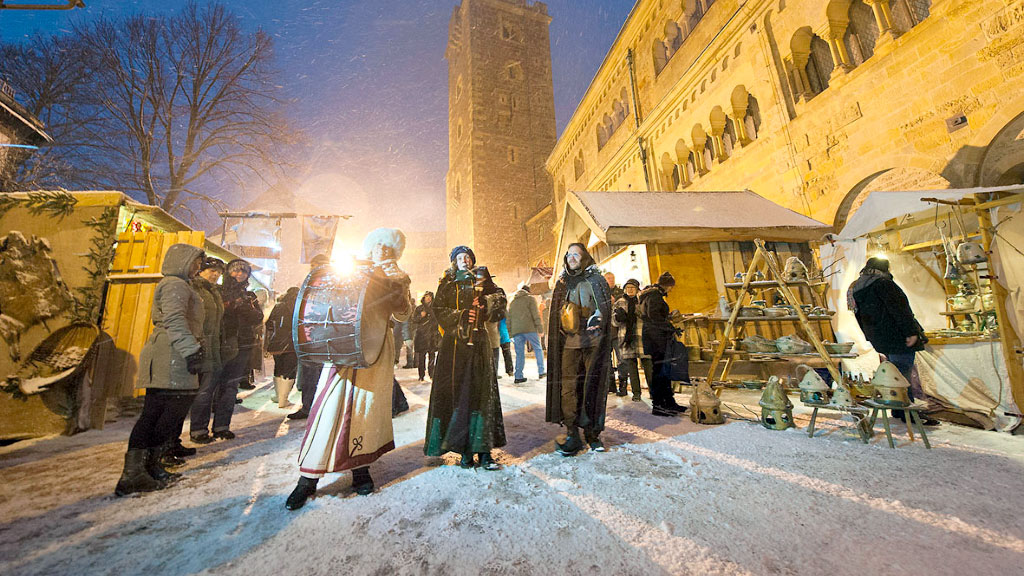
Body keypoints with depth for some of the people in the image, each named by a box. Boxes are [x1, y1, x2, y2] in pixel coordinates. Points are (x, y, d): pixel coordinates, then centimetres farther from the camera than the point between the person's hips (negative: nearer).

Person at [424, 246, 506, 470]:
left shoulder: (482, 279, 16)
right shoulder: (447, 284, 15)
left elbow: (499, 297, 9)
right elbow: (438, 309, 4)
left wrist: (485, 304, -10)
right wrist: (460, 317, -10)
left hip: (478, 341, 0)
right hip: (454, 342, 0)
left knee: (480, 390, -6)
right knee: (455, 391, -5)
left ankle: (483, 449, -3)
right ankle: (464, 450, 2)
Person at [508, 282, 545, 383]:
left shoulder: (511, 301, 21)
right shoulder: (530, 299, 6)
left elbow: (509, 319, 18)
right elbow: (536, 315, -4)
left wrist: (510, 333, 20)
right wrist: (540, 329, -4)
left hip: (516, 330, 4)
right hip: (530, 329, -4)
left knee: (519, 353, 7)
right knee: (538, 349, 10)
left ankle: (518, 376, 4)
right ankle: (541, 372, 9)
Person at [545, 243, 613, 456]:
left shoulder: (596, 280, 9)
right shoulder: (562, 284, 17)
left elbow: (604, 307, 3)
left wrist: (596, 319, -13)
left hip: (592, 342, -2)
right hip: (569, 343, 2)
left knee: (593, 387, 0)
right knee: (568, 388, -5)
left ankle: (592, 433, 12)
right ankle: (572, 435, 2)